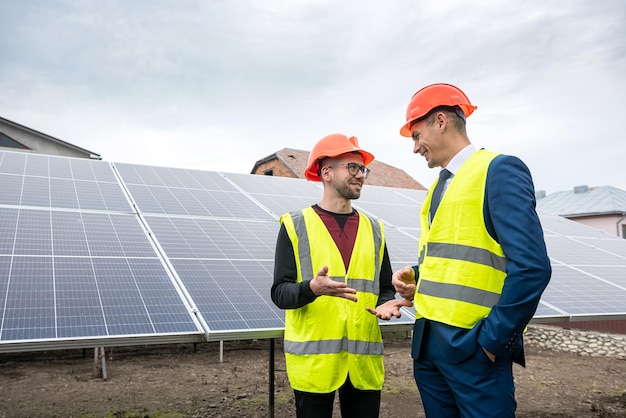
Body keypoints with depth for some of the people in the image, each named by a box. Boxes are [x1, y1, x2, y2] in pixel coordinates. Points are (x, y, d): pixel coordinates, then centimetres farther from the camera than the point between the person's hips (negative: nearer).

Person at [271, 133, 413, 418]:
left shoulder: (374, 229, 11)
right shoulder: (295, 225, -1)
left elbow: (385, 288, 14)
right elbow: (280, 292, -6)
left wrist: (386, 304, -9)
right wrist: (312, 288, -26)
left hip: (364, 361, 4)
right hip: (313, 359, -3)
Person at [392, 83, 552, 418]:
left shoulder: (500, 170, -10)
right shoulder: (438, 186, 16)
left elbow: (531, 267, -19)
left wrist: (493, 339, -16)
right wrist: (413, 277, 3)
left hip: (472, 345, -8)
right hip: (427, 342, 8)